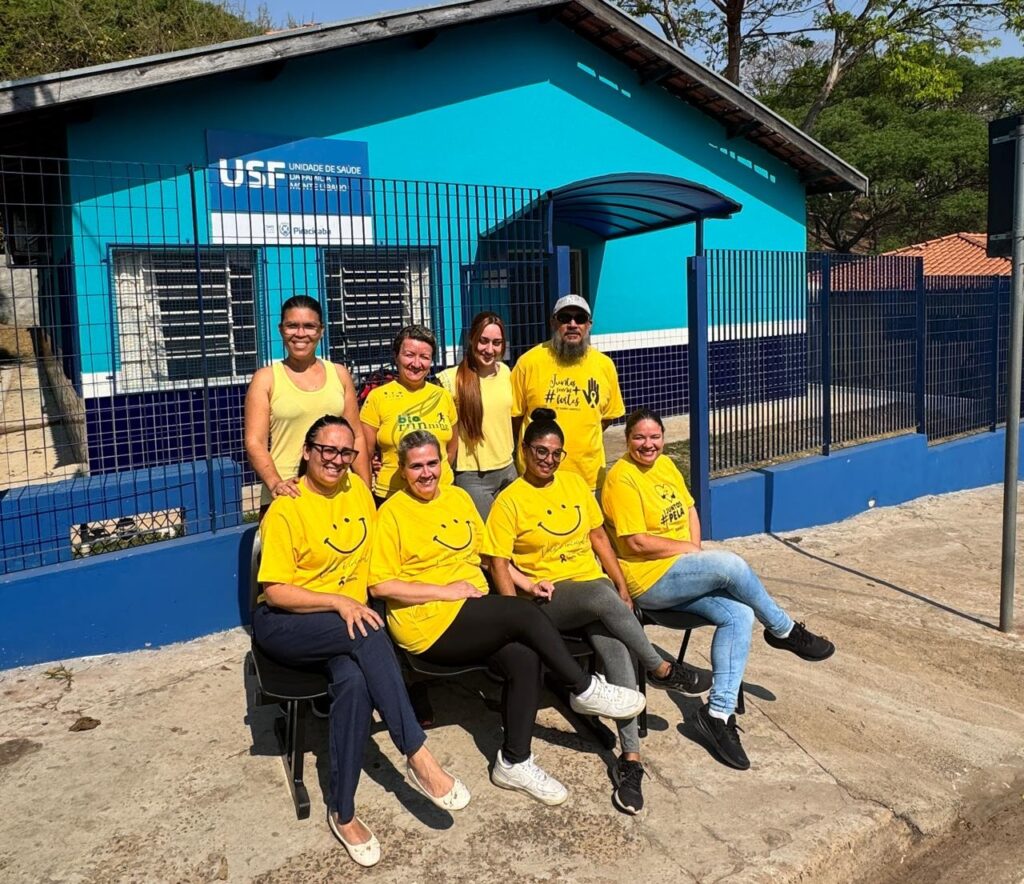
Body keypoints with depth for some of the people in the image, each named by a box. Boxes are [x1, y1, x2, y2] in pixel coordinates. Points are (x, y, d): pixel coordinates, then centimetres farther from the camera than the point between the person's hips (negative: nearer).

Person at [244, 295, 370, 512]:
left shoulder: (339, 374, 11)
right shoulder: (266, 378, 3)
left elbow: (356, 437, 12)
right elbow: (255, 442, -4)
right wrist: (274, 483, -20)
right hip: (287, 496, -2)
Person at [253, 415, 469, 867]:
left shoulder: (357, 489, 6)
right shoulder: (286, 510, -11)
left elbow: (370, 548, 23)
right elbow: (275, 591, -14)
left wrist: (356, 602, 10)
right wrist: (339, 601, -24)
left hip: (346, 623, 4)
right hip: (285, 625, -4)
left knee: (355, 679, -30)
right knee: (368, 636, -34)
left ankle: (343, 811, -19)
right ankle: (418, 756, -28)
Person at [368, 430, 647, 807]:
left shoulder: (458, 497, 16)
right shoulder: (393, 513, -4)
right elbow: (380, 585, -11)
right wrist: (445, 591, -15)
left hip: (474, 614, 6)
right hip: (429, 624, -6)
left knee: (525, 658, -21)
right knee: (524, 613, -23)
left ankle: (515, 762, -6)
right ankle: (585, 690, -3)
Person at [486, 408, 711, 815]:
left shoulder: (575, 483, 14)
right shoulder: (509, 501, 0)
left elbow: (599, 537, 17)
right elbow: (499, 564, -5)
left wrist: (622, 587, 7)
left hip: (596, 587, 4)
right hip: (548, 599, -3)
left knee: (615, 646, -27)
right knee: (602, 595, -35)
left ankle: (630, 758, -26)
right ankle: (661, 669, -15)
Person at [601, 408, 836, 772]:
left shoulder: (665, 465, 12)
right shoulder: (621, 479, -14)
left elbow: (688, 508, 20)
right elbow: (636, 542, -18)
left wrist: (696, 548, 1)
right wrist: (688, 548, -10)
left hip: (682, 574, 8)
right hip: (649, 581, -8)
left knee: (738, 615, -15)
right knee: (731, 564, -24)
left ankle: (718, 712, -13)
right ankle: (784, 631, 1)